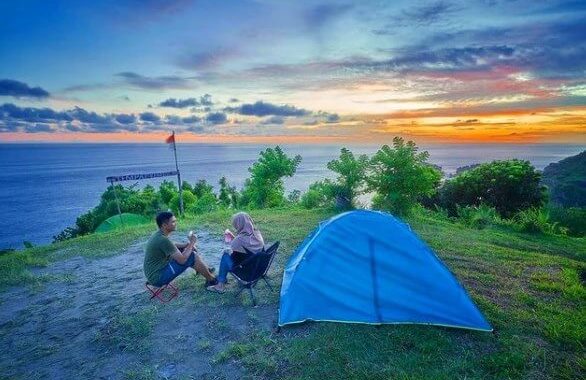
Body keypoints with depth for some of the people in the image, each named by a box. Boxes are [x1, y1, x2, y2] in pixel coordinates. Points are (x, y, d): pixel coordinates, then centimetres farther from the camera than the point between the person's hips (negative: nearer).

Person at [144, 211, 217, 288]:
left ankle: (205, 270, 29)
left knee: (183, 250, 16)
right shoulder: (163, 239, -26)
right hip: (158, 278, -10)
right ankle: (211, 280, 6)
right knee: (193, 256, -12)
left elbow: (171, 246, 21)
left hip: (154, 274, 10)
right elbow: (182, 260, -25)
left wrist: (188, 245, 5)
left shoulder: (159, 235, 3)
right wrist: (192, 243, -12)